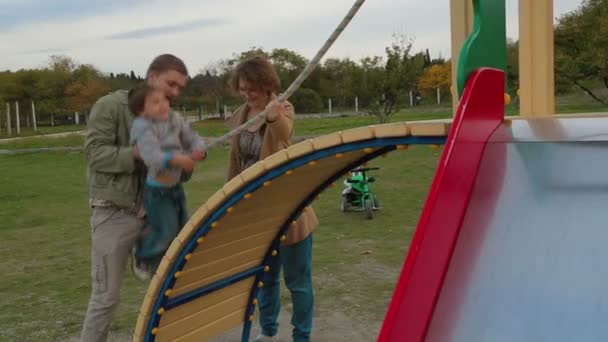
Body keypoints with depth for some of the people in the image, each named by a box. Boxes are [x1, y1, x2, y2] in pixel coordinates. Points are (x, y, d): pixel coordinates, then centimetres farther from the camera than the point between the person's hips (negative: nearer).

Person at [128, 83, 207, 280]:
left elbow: (193, 138, 1)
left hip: (175, 185, 7)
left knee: (182, 228, 16)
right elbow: (152, 156, -37)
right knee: (166, 230, -7)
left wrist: (199, 151, -22)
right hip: (156, 189, -7)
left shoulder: (175, 119, -3)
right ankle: (142, 257, 21)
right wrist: (175, 159, -53)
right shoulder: (143, 128, -23)